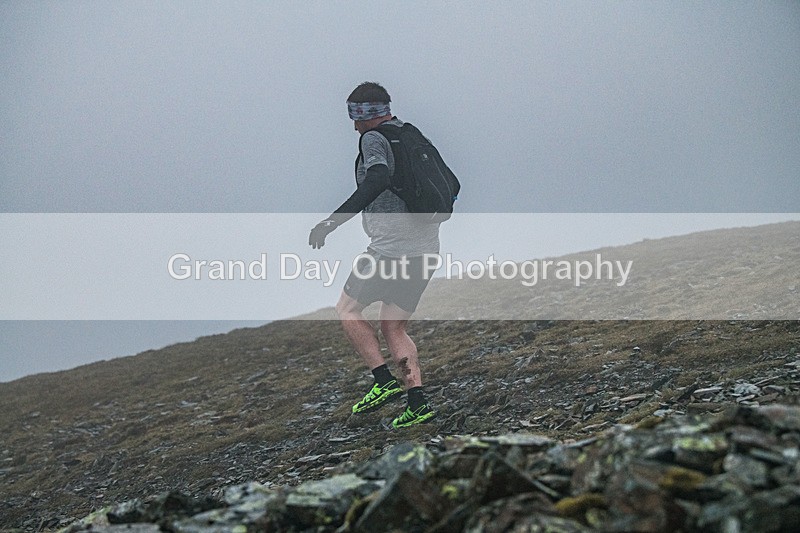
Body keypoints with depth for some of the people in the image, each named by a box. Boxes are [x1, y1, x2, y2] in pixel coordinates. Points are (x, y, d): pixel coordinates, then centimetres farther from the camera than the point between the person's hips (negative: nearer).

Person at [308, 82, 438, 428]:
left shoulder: (373, 139, -8)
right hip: (426, 249, 8)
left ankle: (384, 381, -1)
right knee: (394, 328, 14)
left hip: (391, 249, -8)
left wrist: (332, 221, -31)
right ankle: (418, 403, 4)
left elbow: (378, 181, -28)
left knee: (347, 310, 10)